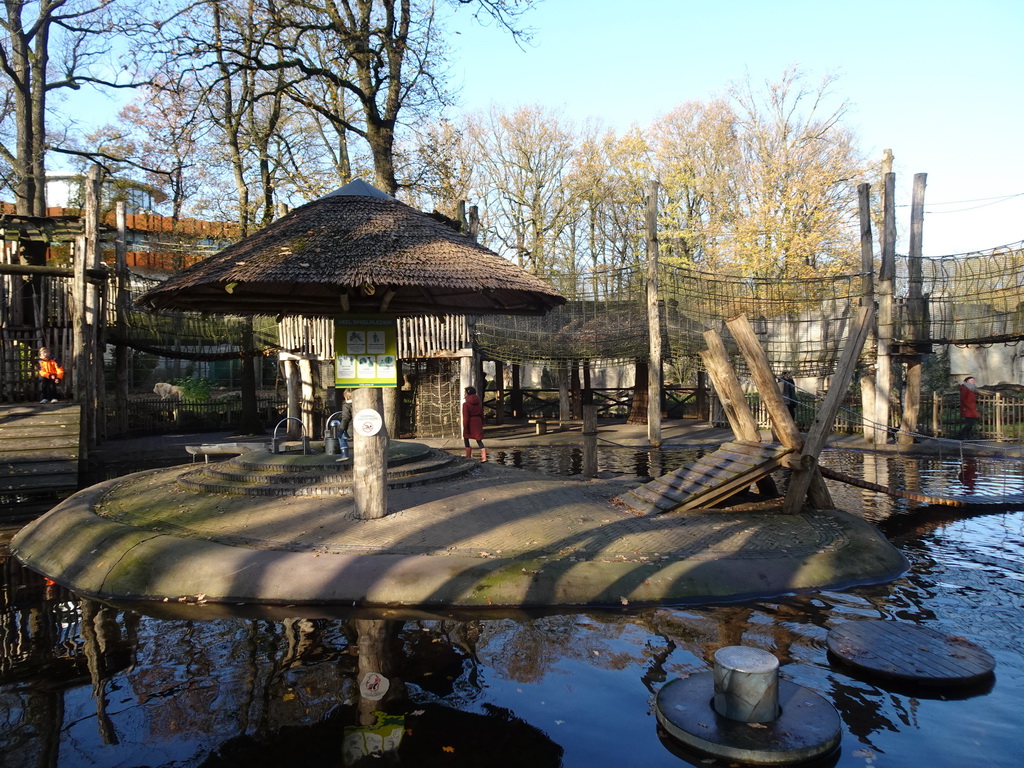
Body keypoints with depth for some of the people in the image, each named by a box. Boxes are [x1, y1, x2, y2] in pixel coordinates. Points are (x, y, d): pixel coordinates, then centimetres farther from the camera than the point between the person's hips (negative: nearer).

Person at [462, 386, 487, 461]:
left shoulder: (465, 404, -12)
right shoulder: (479, 403, 6)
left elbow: (466, 417, -14)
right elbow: (482, 414, 12)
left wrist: (465, 427, -10)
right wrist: (482, 423, 21)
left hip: (470, 423, -5)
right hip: (478, 422, 5)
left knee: (466, 439, 15)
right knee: (479, 440, 6)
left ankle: (468, 456, 18)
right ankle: (484, 457, -7)